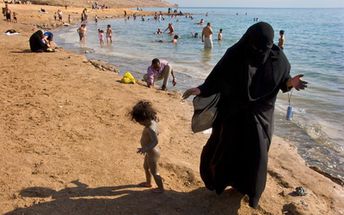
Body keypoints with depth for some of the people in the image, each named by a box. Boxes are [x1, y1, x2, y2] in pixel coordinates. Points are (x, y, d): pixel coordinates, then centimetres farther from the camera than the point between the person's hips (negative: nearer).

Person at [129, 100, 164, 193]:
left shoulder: (150, 129, -34)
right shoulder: (153, 122, -7)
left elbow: (155, 141, -42)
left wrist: (145, 148, -53)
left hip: (152, 154, -10)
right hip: (150, 152, 10)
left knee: (154, 171, 10)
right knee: (146, 167, 29)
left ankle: (161, 188, 30)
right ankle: (148, 183, 50)